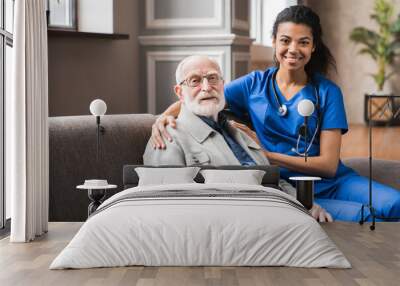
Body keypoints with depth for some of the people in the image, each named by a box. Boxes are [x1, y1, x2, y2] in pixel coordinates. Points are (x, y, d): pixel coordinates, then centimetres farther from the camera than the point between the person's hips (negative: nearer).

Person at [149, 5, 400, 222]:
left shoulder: (327, 92, 4)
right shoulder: (255, 84, 8)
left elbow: (328, 165, -2)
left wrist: (266, 155, -11)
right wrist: (164, 117, -13)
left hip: (335, 182, 2)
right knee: (366, 217, -30)